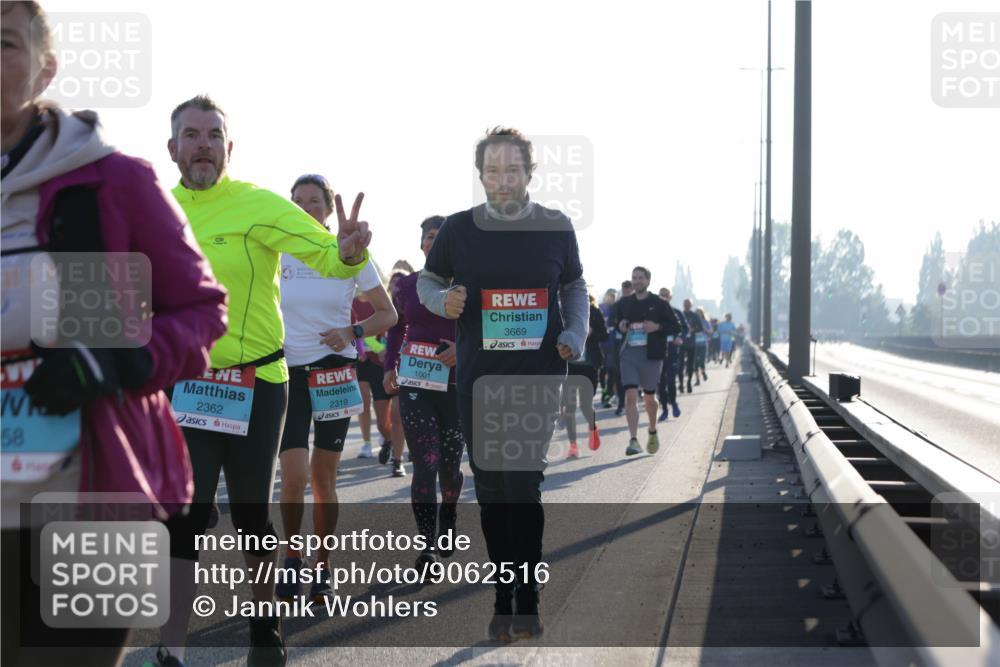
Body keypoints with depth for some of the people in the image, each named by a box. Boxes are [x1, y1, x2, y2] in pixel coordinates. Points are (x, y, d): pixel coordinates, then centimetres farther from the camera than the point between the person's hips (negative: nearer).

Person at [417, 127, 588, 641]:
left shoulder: (556, 228, 2)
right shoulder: (458, 229, 1)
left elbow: (574, 286, 16)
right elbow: (427, 281, 14)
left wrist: (575, 334, -1)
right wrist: (443, 300, -9)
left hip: (539, 374, -1)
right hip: (479, 377, 2)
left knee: (523, 484, -11)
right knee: (491, 491, 6)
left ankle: (526, 601, -3)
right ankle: (503, 599, 17)